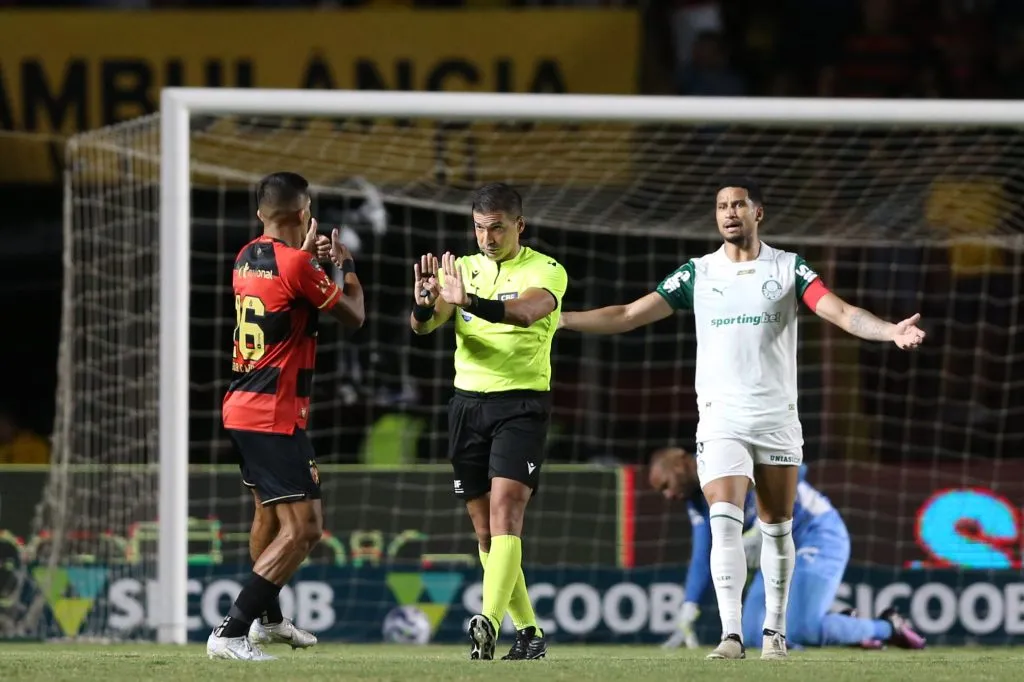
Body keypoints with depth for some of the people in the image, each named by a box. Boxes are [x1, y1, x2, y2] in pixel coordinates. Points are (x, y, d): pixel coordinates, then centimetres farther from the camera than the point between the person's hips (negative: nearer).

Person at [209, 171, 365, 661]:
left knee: (269, 512, 28)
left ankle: (268, 619, 43)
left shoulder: (247, 258, 9)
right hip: (275, 416, -10)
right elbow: (353, 316, -4)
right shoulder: (296, 266, -17)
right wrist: (345, 264, 11)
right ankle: (231, 632, -20)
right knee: (303, 528, -11)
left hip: (240, 406, 10)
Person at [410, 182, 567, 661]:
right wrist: (424, 305, -30)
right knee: (484, 529, 7)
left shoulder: (544, 271, -4)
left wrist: (472, 302, -43)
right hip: (468, 402, 5)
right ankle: (529, 633, 18)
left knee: (505, 513, -19)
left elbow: (527, 311, -26)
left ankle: (488, 625, -31)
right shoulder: (460, 270, 9)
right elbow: (425, 324, -6)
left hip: (522, 402, -5)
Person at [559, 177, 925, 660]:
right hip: (721, 418, 0)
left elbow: (841, 313, -9)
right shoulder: (697, 273, 6)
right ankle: (731, 635, -20)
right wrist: (556, 318, -1)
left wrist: (891, 331, -28)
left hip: (777, 418, 0)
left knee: (777, 528, 6)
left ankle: (775, 630, 20)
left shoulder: (789, 268, 2)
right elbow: (629, 315, 6)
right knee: (725, 522, -15)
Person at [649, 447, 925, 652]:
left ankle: (887, 628, -4)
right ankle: (847, 629, 8)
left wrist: (762, 528, -26)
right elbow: (702, 559, 13)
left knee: (800, 633, -23)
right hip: (779, 552, 10)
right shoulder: (699, 501, 9)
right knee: (755, 634, -1)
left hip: (818, 535, -9)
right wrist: (687, 614, 5)